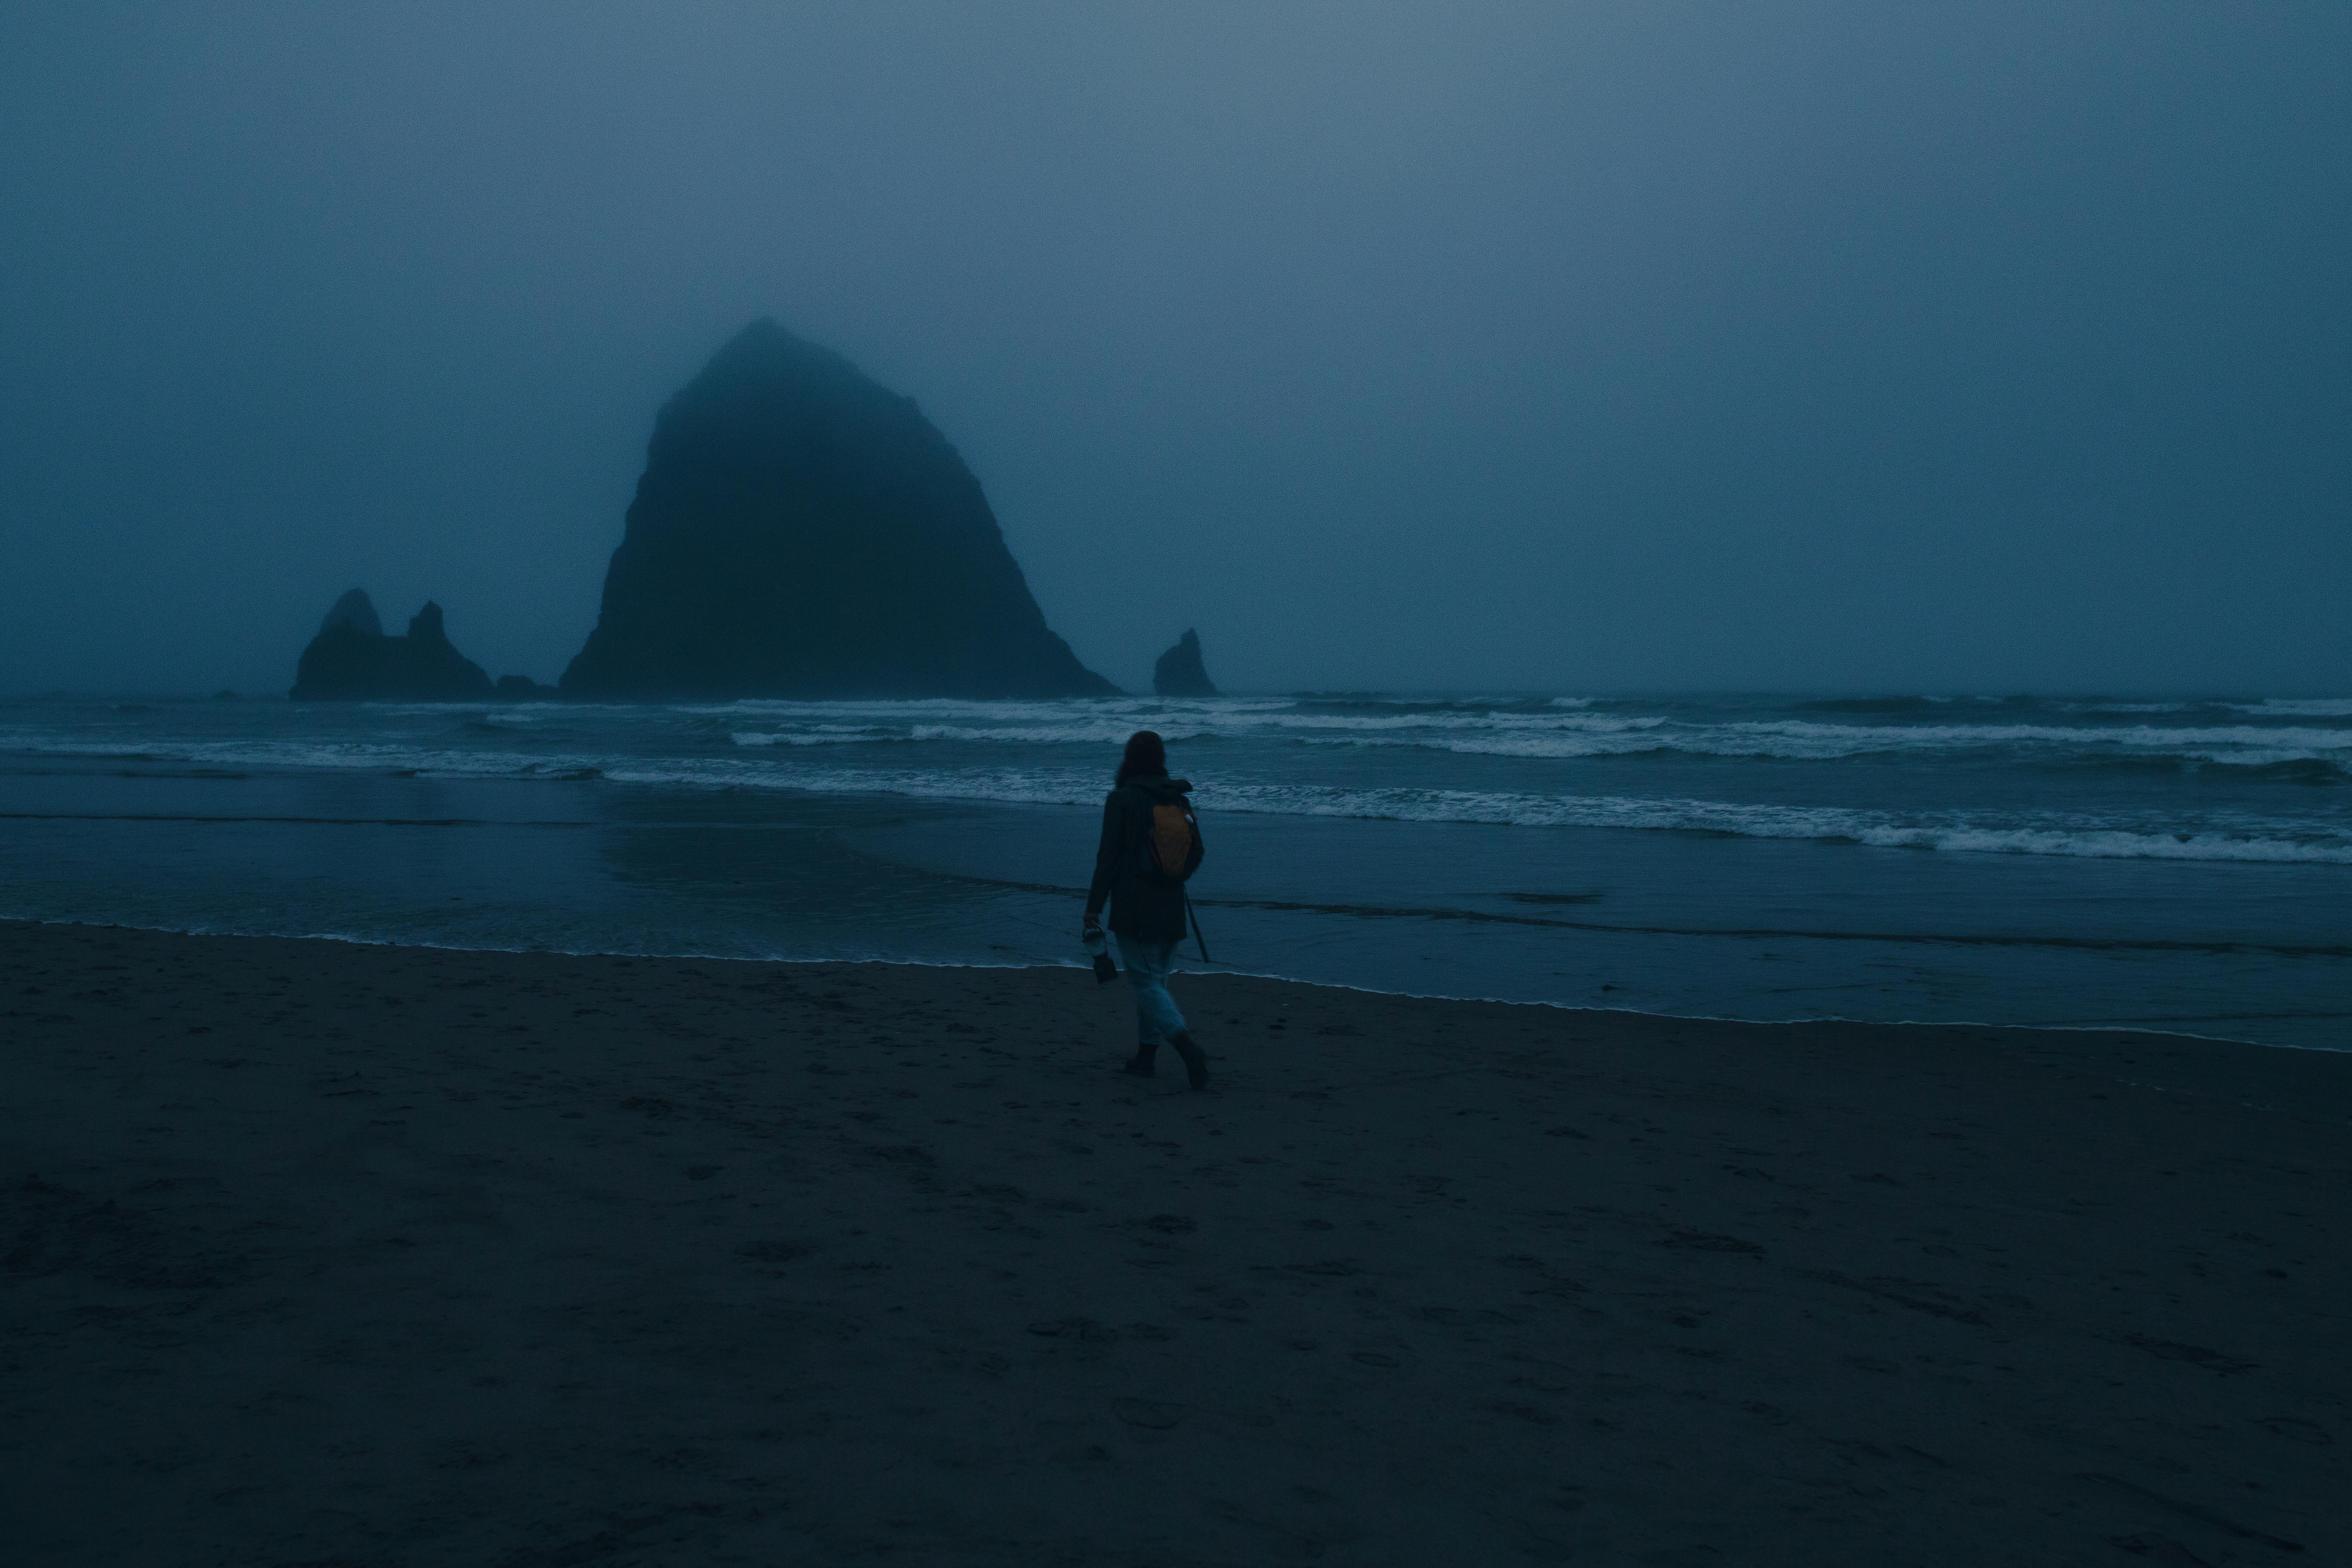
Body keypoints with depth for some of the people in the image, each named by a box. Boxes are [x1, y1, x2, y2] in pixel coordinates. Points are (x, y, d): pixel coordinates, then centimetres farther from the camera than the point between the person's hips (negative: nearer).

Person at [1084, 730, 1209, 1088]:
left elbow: (1108, 856, -12)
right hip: (1171, 906, 6)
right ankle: (1146, 1054, 22)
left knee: (1145, 981, -3)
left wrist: (1094, 905, -6)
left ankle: (1186, 1043, -21)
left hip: (1134, 907, -6)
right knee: (1156, 979, 17)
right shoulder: (1178, 800, 6)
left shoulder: (1121, 800, -10)